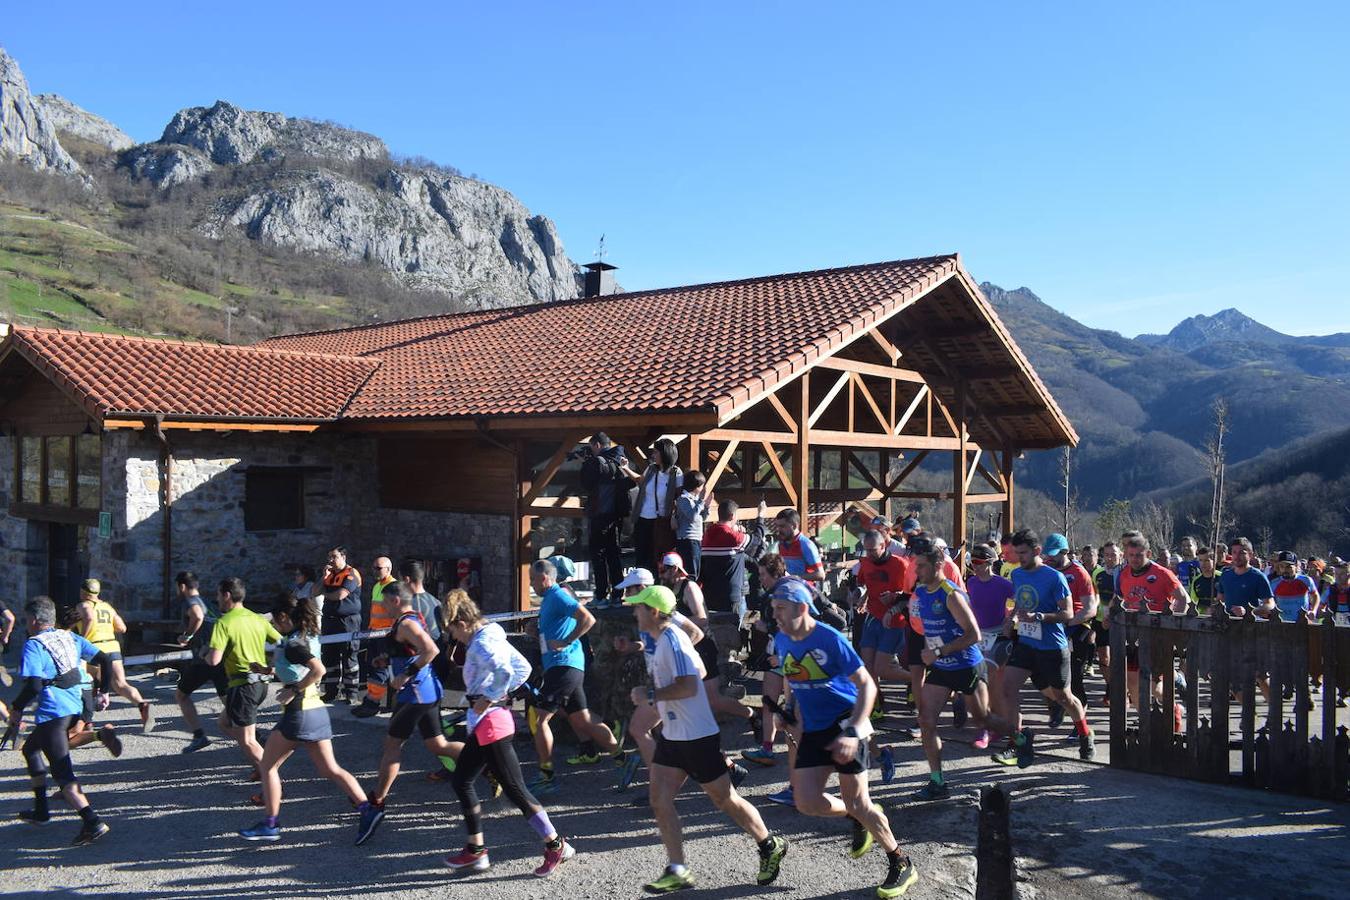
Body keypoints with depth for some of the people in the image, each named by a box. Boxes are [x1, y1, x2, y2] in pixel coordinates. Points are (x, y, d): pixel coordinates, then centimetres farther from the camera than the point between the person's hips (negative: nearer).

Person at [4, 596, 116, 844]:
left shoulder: (33, 645, -9)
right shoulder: (70, 637, 12)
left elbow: (33, 685, -20)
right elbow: (104, 659, 11)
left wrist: (15, 714, -9)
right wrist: (104, 692, 19)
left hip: (52, 712, -8)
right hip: (74, 709, 8)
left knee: (62, 772, -9)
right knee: (31, 749, 30)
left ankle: (92, 821, -23)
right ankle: (40, 811, 36)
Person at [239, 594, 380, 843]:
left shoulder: (293, 644, -15)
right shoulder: (307, 636, 12)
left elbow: (318, 670, -30)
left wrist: (293, 691, -20)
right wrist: (267, 670, 18)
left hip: (299, 711, -9)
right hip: (317, 710, 9)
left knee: (268, 765, 9)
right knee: (330, 769, 7)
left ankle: (270, 825, 13)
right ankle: (366, 809, -5)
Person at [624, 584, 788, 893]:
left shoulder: (672, 640, -20)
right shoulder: (664, 639, 10)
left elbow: (688, 686, -29)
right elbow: (700, 669, 22)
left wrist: (651, 696, -20)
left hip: (697, 737, -10)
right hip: (672, 735, 10)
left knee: (724, 799, 5)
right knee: (659, 800, 2)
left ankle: (770, 846, 24)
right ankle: (677, 871, 8)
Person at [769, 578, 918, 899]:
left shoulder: (830, 639, -19)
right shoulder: (781, 641, 0)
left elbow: (867, 686, -18)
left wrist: (853, 733, -26)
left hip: (846, 723, -6)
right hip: (813, 729, 6)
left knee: (858, 804, -5)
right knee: (806, 803, -3)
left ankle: (902, 864, 17)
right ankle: (858, 817, 27)